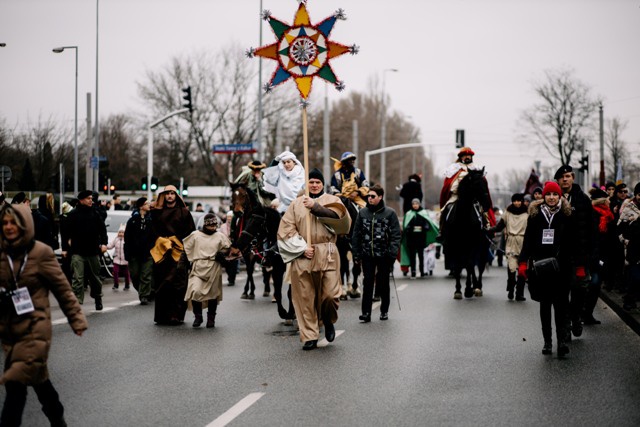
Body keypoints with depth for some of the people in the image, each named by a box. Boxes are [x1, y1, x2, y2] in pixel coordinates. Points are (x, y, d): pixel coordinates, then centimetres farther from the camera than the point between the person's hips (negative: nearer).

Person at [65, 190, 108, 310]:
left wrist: (104, 243, -6)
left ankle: (98, 298, 36)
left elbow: (102, 229, 9)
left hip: (93, 251, 3)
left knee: (95, 277, 15)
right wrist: (65, 248, -5)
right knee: (78, 278, -10)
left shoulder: (95, 213, 7)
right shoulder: (73, 214, -2)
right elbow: (67, 232, 0)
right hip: (78, 252, -3)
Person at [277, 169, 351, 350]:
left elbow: (337, 215, -11)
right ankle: (310, 337, 5)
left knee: (331, 294, -10)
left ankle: (328, 320, 21)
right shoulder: (296, 204, 12)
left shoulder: (332, 200, 12)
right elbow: (286, 229, 3)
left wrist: (315, 207, -16)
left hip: (327, 255, -1)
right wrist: (302, 248, -8)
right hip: (302, 256, 1)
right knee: (306, 297, -2)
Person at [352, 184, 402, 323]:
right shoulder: (362, 213, 6)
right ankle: (366, 312, -3)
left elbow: (396, 235, -6)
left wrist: (392, 254, -14)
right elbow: (356, 234, 8)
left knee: (384, 283, 9)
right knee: (367, 283, -2)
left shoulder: (390, 213, -3)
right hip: (367, 254, 2)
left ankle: (384, 311, 21)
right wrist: (356, 254, 2)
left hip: (383, 255, -2)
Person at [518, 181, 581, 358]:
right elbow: (528, 241, 9)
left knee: (561, 303, -11)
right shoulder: (535, 215, 7)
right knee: (545, 304, 8)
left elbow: (574, 242, 3)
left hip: (562, 267, -3)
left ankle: (562, 340, -15)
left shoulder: (567, 215, 2)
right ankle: (547, 341, 14)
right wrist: (523, 262, -1)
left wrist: (580, 267, 0)